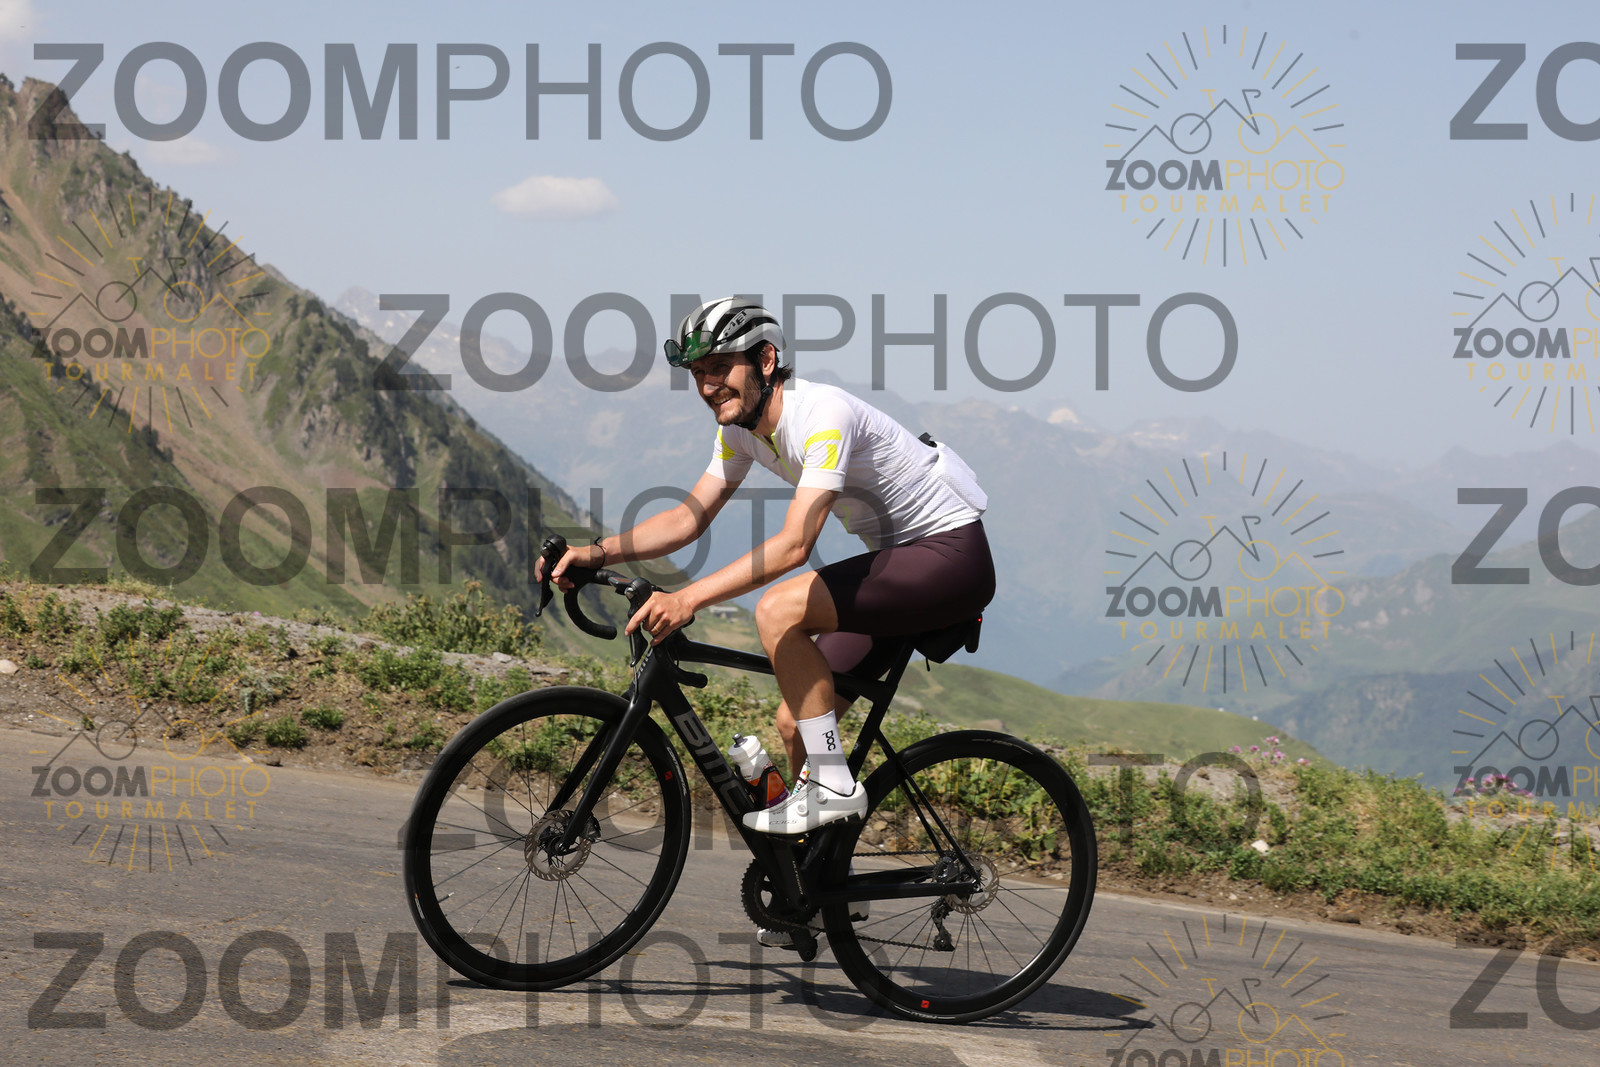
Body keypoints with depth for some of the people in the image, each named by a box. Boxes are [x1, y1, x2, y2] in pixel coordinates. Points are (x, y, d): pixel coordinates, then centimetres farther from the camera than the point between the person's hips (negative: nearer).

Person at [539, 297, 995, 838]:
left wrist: (687, 598, -42)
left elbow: (794, 544, -35)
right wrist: (595, 553, -11)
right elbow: (689, 517, 4)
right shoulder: (740, 427, 1)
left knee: (778, 610, -26)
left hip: (952, 555, -9)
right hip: (897, 557, 9)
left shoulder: (824, 413, -26)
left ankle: (834, 787, -17)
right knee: (795, 726, 3)